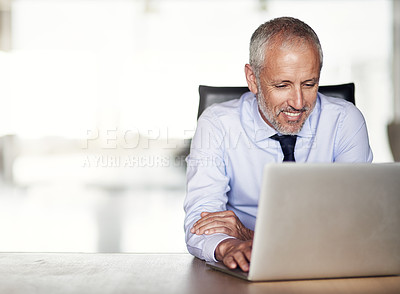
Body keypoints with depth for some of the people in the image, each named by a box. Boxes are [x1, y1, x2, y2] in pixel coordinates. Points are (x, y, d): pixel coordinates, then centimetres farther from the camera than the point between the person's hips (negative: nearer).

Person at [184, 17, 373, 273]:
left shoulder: (345, 120, -5)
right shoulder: (217, 125, -6)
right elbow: (200, 224, -14)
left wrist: (257, 238, -22)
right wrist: (228, 247, -37)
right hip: (245, 276, 0)